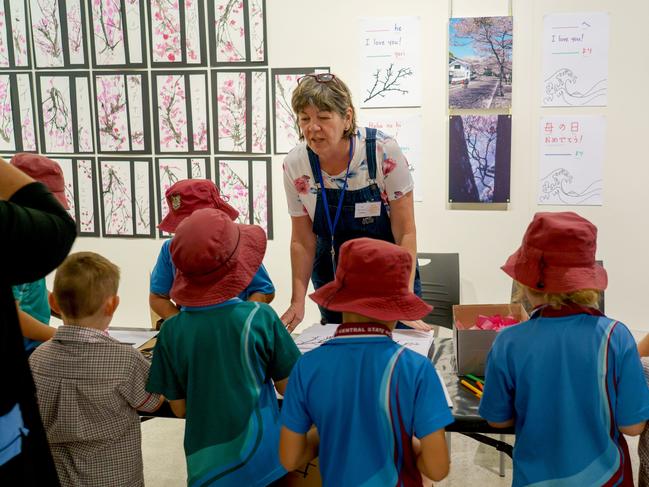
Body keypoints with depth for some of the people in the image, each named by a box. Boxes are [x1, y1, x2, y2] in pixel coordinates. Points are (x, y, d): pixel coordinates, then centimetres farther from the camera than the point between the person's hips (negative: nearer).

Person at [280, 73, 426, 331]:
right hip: (332, 276, 2)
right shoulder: (294, 165, -14)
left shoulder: (384, 152, -22)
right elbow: (303, 242, -4)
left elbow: (405, 232, -18)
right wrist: (297, 302, -11)